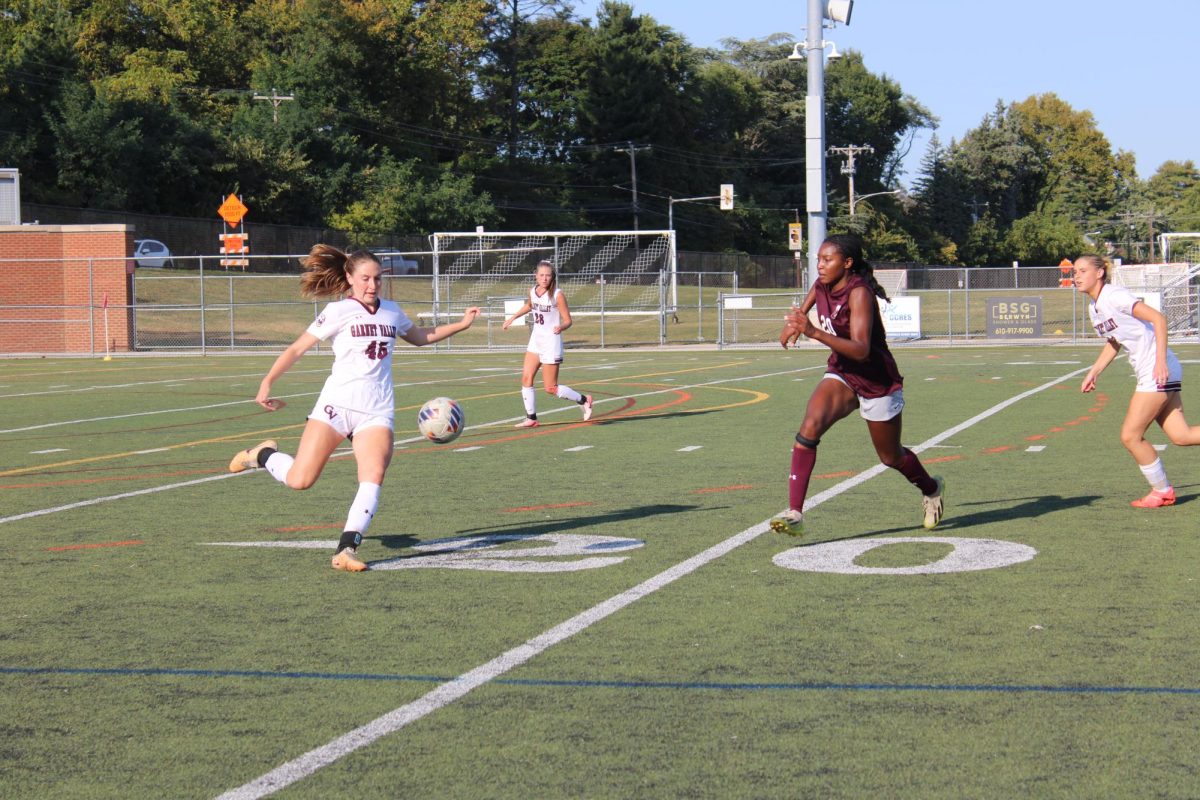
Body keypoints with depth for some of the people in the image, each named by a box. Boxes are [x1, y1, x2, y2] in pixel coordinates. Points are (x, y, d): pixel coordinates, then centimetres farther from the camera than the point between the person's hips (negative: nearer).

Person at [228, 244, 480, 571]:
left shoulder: (392, 311, 14)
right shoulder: (339, 311, -1)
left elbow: (419, 336, 35)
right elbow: (297, 348, -2)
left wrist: (461, 324, 29)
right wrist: (267, 382, -13)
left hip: (377, 411, 4)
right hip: (337, 403, -4)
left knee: (374, 477, -21)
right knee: (300, 481, -9)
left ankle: (346, 550, -20)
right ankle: (264, 454, 23)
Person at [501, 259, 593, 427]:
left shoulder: (557, 295, -16)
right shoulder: (533, 291, 1)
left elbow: (568, 320, -14)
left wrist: (561, 327, -35)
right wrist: (512, 318, 25)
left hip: (551, 344, -6)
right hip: (535, 342, 6)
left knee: (550, 388, -3)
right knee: (526, 379, -4)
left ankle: (584, 400, 16)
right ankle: (531, 418, 5)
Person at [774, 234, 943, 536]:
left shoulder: (859, 293, -26)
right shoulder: (821, 286, -5)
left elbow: (861, 350, -38)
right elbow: (803, 309, 23)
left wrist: (815, 333, -46)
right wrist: (794, 325, 6)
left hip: (878, 382, -5)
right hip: (841, 375, 5)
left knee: (891, 457, 13)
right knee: (810, 427, -24)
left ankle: (931, 489, 47)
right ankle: (794, 513, -27)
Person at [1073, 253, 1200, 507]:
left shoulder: (1114, 295, -15)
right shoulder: (1094, 307, 13)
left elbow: (1158, 318, -21)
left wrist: (1161, 359, -28)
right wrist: (1093, 372, 17)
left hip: (1159, 372, -9)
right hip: (1146, 374, 9)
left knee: (1131, 437, -4)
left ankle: (1162, 491, 12)